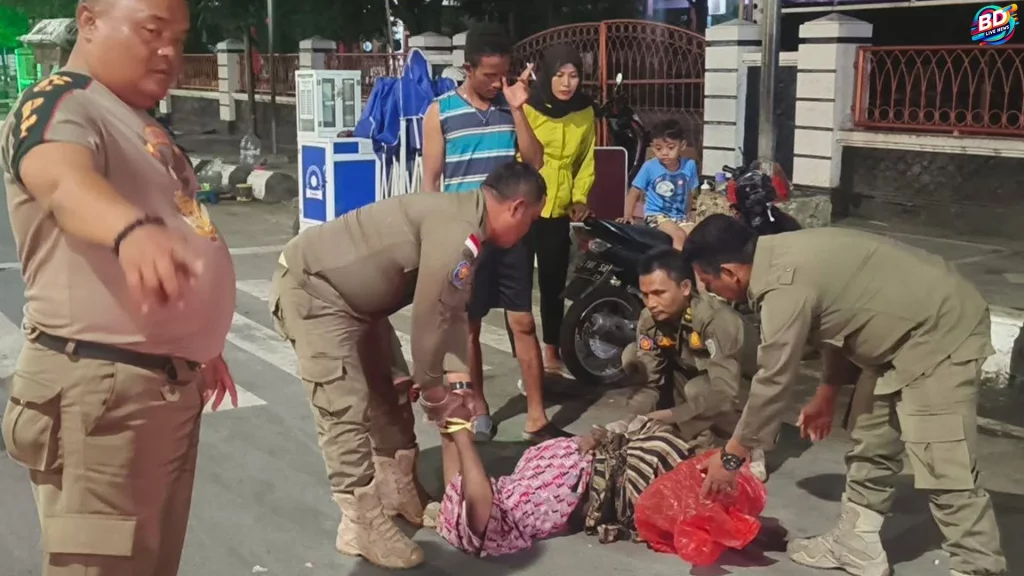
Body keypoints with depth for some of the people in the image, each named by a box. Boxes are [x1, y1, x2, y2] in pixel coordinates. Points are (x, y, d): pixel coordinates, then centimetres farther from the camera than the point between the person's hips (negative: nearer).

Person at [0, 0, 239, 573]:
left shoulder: (143, 122, 16)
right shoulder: (59, 107, -13)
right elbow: (66, 183, -37)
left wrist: (200, 346, 29)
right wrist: (131, 229, -59)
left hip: (173, 382, 9)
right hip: (101, 385, -9)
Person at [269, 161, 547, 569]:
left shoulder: (462, 219, 7)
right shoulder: (457, 230, -25)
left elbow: (452, 311, 14)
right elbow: (429, 316, -21)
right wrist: (434, 391, -8)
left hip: (353, 296, 11)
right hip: (312, 287, -11)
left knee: (388, 394, 16)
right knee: (346, 410, -10)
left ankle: (400, 497, 29)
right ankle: (364, 527, -2)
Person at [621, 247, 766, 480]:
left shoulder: (716, 320, -36)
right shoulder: (649, 320, -18)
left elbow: (725, 395, -42)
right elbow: (648, 381, -15)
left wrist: (671, 415, -43)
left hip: (746, 385, -7)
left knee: (697, 390, -38)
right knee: (632, 356, -12)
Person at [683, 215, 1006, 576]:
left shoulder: (783, 286, -25)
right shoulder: (784, 256, 4)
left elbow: (773, 382, -19)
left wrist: (731, 457, -7)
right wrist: (827, 395, 26)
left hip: (941, 335, -10)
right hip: (909, 329, 10)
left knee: (944, 474, -12)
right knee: (871, 444, 16)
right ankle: (857, 545, 28)